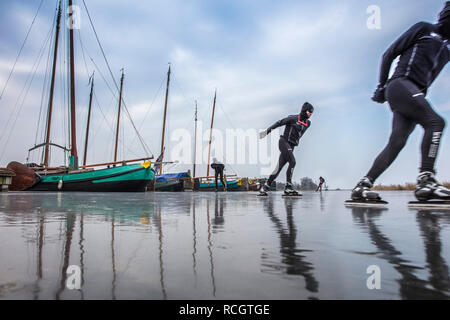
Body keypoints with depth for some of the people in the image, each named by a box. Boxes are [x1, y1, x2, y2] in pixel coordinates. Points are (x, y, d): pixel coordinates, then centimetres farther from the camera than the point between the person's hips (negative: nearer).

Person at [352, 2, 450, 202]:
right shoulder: (423, 29, 9)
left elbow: (426, 80, 23)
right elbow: (389, 54, 5)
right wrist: (382, 86, -1)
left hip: (413, 94, 7)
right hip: (401, 85, -7)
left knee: (396, 143, -7)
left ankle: (362, 186, -8)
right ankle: (426, 181, -25)